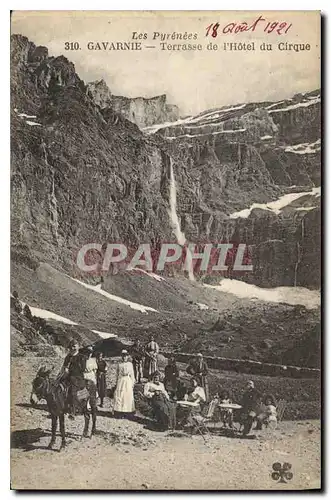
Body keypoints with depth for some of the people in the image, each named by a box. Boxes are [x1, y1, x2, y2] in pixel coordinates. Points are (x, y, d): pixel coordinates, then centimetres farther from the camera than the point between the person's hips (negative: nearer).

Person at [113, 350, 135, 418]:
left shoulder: (130, 364, 7)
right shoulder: (119, 364, 10)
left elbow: (132, 374, 7)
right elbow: (117, 374, 13)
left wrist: (133, 382, 2)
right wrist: (117, 382, 9)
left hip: (128, 381, -1)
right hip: (120, 381, 1)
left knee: (128, 396, -3)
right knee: (119, 395, -5)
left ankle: (128, 412, 4)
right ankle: (120, 412, 1)